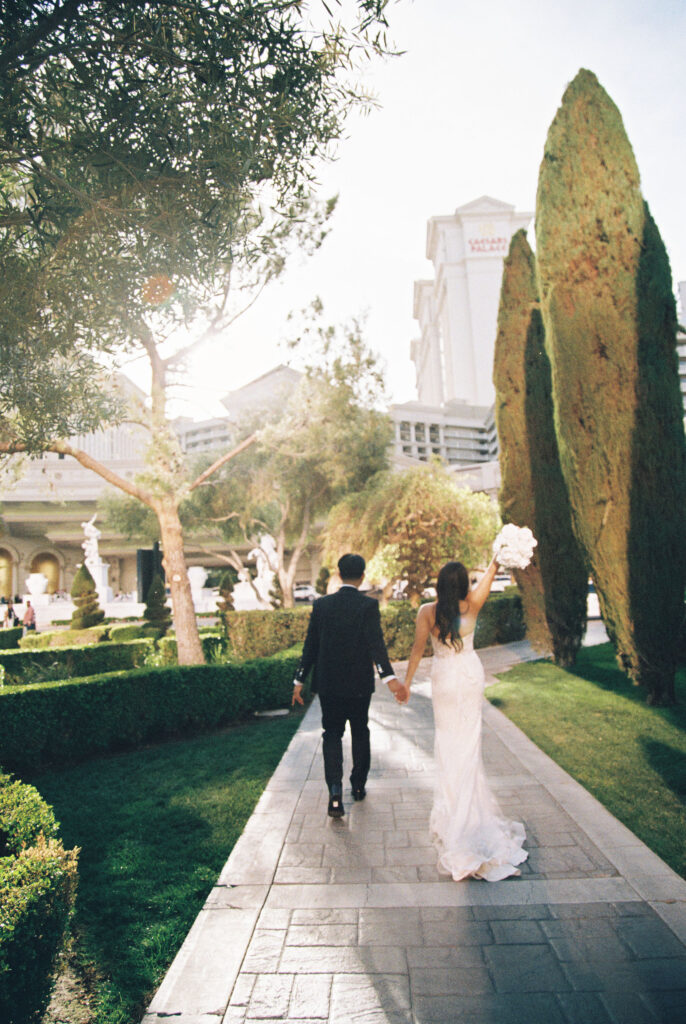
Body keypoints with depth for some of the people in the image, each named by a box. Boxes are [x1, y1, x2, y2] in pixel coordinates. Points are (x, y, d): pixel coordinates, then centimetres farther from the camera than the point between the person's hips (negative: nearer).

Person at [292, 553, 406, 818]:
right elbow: (376, 643, -23)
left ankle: (335, 792, -6)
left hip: (328, 683, 1)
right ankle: (358, 786, 32)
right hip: (359, 684, -1)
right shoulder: (368, 605, -11)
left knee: (332, 734, 10)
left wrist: (299, 680, 5)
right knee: (360, 732, 19)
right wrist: (389, 677, -27)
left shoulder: (321, 604, -3)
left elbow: (310, 645, -1)